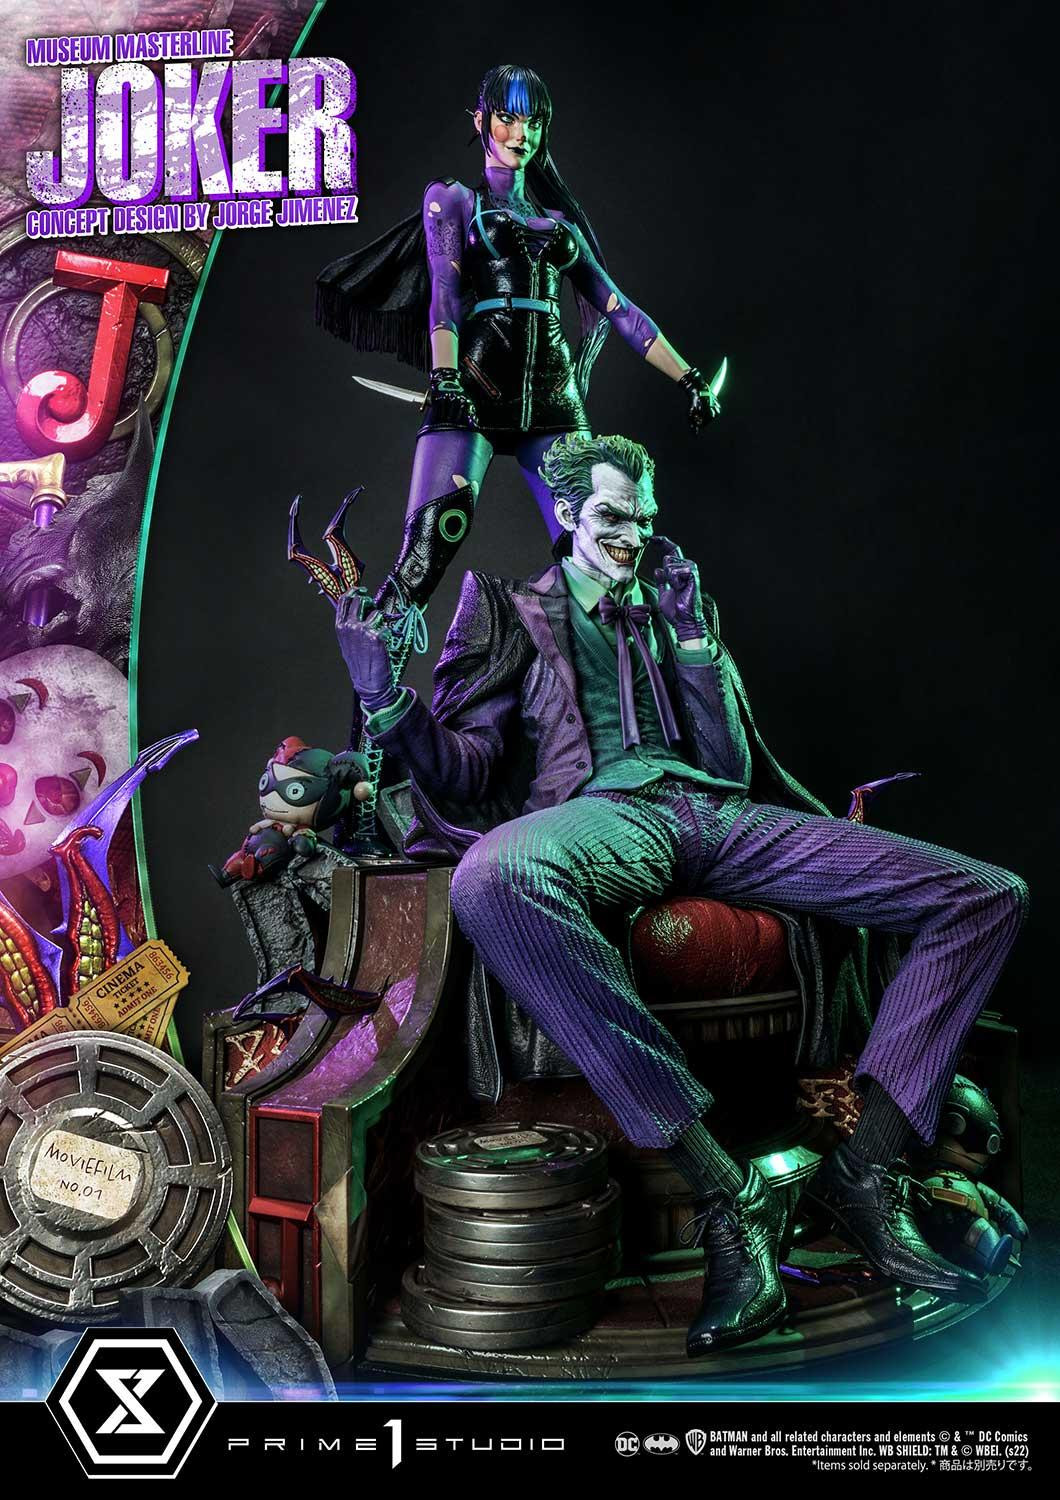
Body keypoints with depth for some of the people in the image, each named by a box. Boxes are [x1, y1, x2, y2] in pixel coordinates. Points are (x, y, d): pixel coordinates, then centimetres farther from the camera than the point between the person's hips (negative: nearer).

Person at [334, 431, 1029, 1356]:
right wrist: (389, 704, -8)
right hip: (609, 811, -4)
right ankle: (726, 1193, -39)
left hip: (724, 815, 5)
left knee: (989, 895, -9)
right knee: (494, 874, -44)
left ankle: (863, 1174, -16)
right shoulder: (515, 615, 19)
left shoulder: (675, 608, 30)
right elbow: (463, 776, 6)